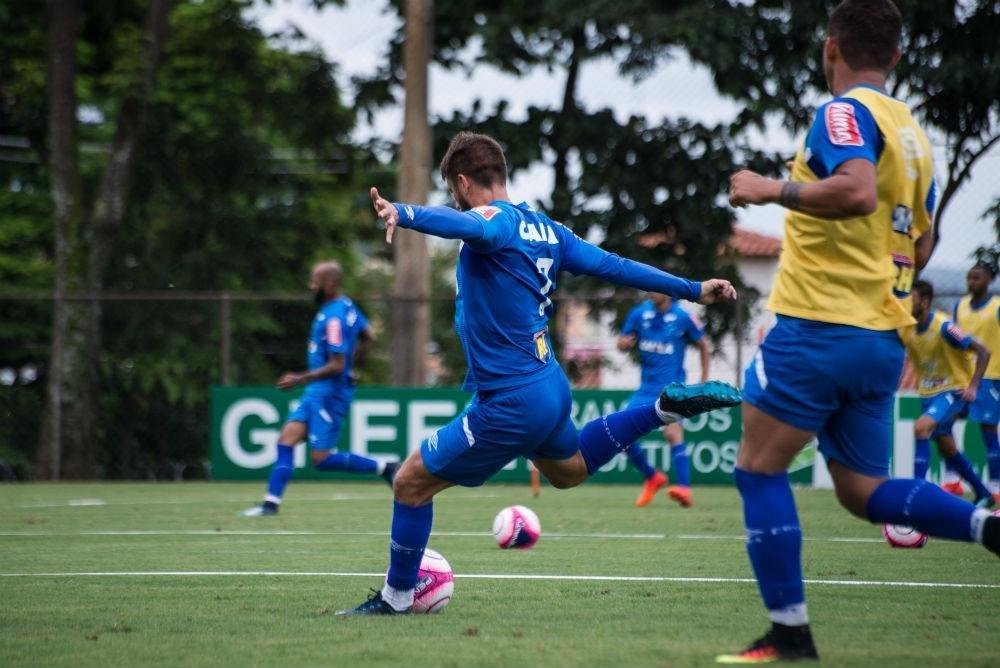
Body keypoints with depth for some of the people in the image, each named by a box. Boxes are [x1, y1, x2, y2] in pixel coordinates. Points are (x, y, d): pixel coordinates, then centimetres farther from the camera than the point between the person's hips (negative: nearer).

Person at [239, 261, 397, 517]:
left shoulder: (334, 317, -22)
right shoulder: (347, 305, 7)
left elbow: (336, 366, -23)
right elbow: (368, 337, 21)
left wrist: (301, 379, -19)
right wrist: (349, 362, 27)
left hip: (329, 394, -10)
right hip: (317, 392, 10)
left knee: (322, 459, -4)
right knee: (286, 440, 2)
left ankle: (384, 468, 2)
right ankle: (271, 503, 0)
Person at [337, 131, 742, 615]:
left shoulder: (497, 220, -17)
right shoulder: (545, 229, 9)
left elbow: (475, 226, -42)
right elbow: (613, 266, 13)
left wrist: (403, 214, -60)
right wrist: (692, 290, 22)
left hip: (510, 403, -9)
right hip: (551, 389, 9)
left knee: (411, 483, 3)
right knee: (569, 470, 38)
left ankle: (396, 598, 12)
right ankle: (667, 407, 29)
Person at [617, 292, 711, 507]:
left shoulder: (683, 318, -8)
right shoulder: (639, 314, 1)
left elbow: (703, 346, 5)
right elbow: (623, 342, 11)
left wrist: (704, 382, 4)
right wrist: (624, 343, -14)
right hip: (647, 387, 5)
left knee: (672, 431, -26)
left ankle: (684, 489, -33)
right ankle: (652, 477, 18)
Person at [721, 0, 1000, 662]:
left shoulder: (847, 111, -10)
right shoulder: (912, 131, 17)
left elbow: (857, 190, -28)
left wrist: (771, 190, -19)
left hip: (820, 327, -8)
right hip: (884, 336, 8)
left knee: (759, 469, 1)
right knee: (863, 490, 14)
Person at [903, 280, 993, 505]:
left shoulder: (943, 327, -22)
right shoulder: (908, 329, -4)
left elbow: (983, 352, -20)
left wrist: (972, 386, -28)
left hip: (953, 391, -8)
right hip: (928, 392, 8)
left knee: (921, 427, -28)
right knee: (946, 449, 14)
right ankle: (983, 494, 30)